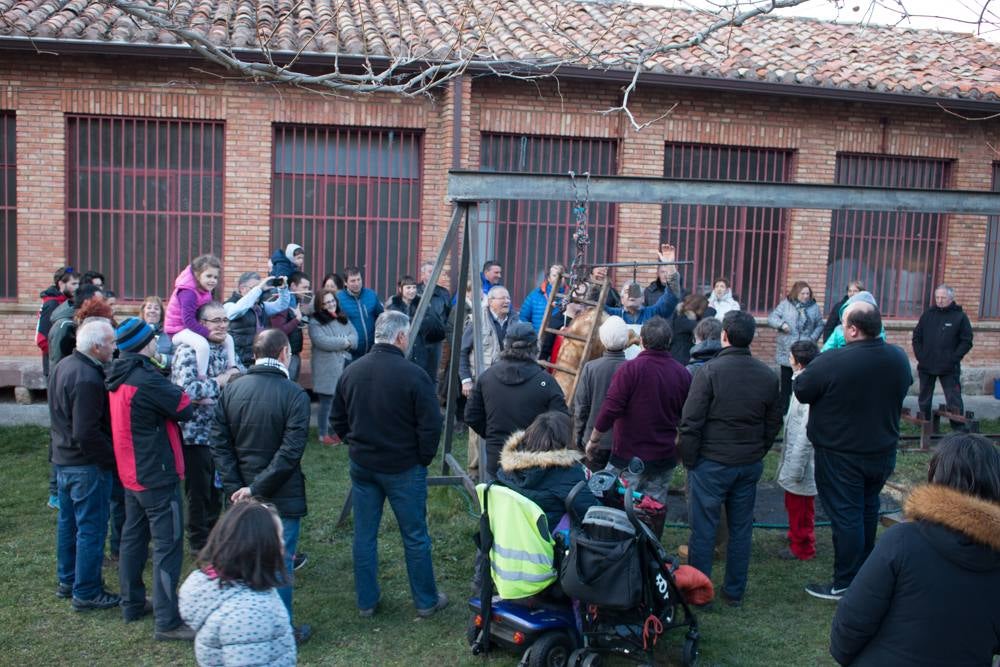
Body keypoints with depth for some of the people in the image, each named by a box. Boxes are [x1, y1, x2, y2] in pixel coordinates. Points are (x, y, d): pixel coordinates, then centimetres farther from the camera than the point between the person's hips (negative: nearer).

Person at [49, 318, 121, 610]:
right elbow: (87, 433, -26)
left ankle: (67, 581, 33)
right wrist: (113, 458, -17)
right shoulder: (88, 378, -26)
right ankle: (86, 592, 11)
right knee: (91, 528, 2)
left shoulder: (62, 366, 5)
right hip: (88, 465, -10)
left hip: (63, 460, 10)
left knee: (68, 522, 20)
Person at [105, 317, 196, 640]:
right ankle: (167, 622, 1)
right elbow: (186, 409, -16)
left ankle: (132, 605, 32)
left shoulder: (117, 377, 5)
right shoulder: (147, 379, -24)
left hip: (131, 473, 9)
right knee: (168, 545, -3)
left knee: (133, 537, 19)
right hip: (157, 476, -9)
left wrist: (176, 393, -3)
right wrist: (187, 396, 2)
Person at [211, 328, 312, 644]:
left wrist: (236, 487, -4)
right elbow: (290, 452, -21)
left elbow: (219, 443, -2)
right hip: (281, 498, -5)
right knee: (279, 563, 8)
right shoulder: (295, 395, -16)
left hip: (242, 496, 5)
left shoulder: (231, 390, -1)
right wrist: (258, 487, -15)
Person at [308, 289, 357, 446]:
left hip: (344, 366, 6)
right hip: (327, 369, -6)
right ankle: (324, 435, 10)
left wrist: (347, 342, -16)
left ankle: (338, 431, 23)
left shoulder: (343, 318, 15)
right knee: (327, 402, 0)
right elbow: (321, 341, -19)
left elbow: (354, 335, 7)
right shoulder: (315, 322, -6)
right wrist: (343, 342, -10)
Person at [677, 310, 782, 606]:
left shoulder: (709, 371, -14)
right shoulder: (768, 375, 2)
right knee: (741, 528, 14)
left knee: (703, 528, 5)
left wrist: (689, 459, -4)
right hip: (750, 464, 5)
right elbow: (774, 423, 9)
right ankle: (734, 592, 24)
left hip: (711, 462, -5)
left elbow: (690, 422, -14)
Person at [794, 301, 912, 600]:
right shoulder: (899, 358, -5)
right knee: (868, 508, 23)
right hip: (883, 452, 6)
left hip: (841, 455, -6)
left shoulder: (830, 362, -27)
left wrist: (802, 371, 5)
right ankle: (865, 569, 39)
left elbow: (802, 392, -14)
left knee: (845, 515, 2)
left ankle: (845, 584, 11)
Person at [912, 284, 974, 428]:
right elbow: (917, 337, 9)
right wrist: (920, 357, -1)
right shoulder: (928, 314, 6)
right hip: (926, 367, 3)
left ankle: (959, 431, 6)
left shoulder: (960, 316, -2)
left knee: (954, 401, -2)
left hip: (949, 368, -3)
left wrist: (953, 359, -12)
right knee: (924, 400, 12)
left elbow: (967, 342, -4)